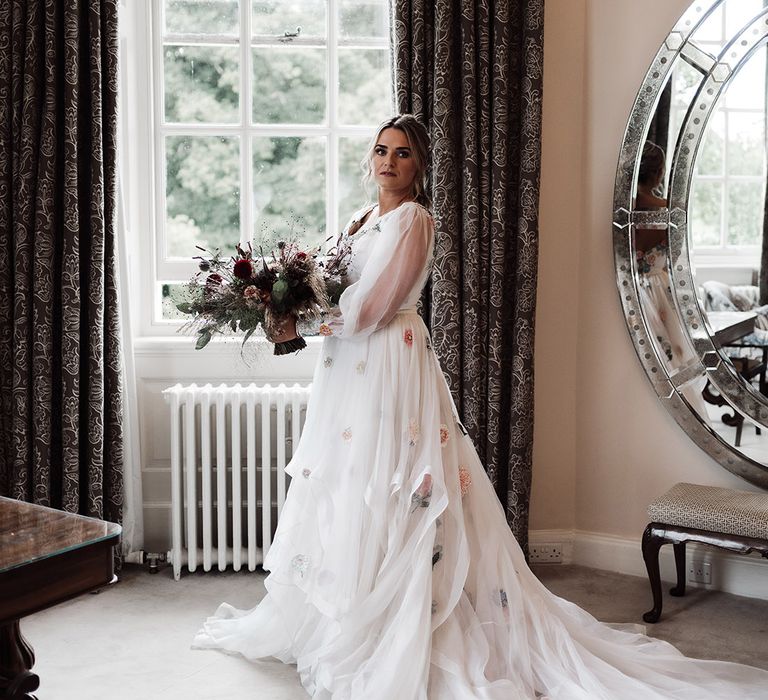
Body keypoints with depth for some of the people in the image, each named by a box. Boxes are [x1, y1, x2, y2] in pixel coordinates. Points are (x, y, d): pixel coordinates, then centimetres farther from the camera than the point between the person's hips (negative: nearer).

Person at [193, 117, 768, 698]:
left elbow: (367, 308, -19)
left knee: (386, 500, -5)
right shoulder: (370, 217, 16)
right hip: (357, 366, 10)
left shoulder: (409, 219, -13)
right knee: (347, 493, 13)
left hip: (388, 362, -10)